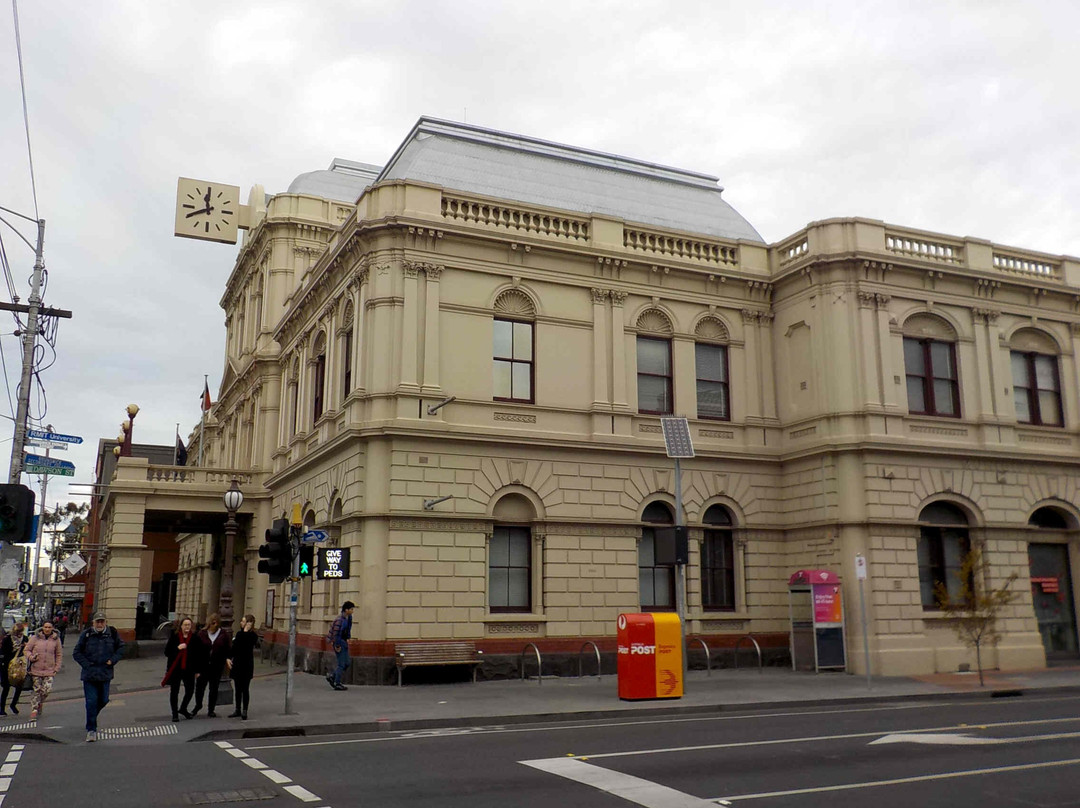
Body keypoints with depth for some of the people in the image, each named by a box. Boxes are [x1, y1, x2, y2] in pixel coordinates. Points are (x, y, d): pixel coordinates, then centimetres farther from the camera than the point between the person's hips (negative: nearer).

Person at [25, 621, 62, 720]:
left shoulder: (56, 639, 3)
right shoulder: (35, 638, 0)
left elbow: (59, 655, 10)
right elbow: (27, 650, 7)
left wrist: (57, 668, 4)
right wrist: (31, 657, -14)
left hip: (49, 670, 0)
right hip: (36, 669, 0)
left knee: (47, 689, -8)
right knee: (36, 689, 2)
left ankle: (40, 702, 22)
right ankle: (34, 709, 15)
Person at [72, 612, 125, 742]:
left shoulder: (112, 633, -1)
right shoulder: (86, 635, -6)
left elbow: (121, 647, 13)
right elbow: (76, 653, 1)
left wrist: (113, 660, -2)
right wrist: (87, 665, -10)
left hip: (105, 674, 2)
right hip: (89, 674, -2)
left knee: (103, 700, 11)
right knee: (91, 702, -5)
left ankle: (91, 717, 41)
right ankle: (91, 730, 4)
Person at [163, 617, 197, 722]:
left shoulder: (194, 638, -1)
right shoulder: (174, 637, -3)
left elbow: (197, 655, 3)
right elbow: (167, 652, -3)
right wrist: (177, 648, -20)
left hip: (189, 669, 1)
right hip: (175, 669, -1)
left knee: (190, 690, 7)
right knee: (174, 692, 6)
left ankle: (183, 709, 32)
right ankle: (175, 713, 19)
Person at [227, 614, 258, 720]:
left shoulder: (253, 636, -10)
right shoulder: (239, 633, 9)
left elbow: (245, 645, -26)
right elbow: (233, 647, 11)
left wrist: (246, 631, -24)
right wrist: (229, 658, -1)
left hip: (246, 666, -6)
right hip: (237, 664, 6)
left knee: (245, 689, -1)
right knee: (237, 688, 13)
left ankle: (244, 711, 6)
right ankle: (237, 710, 23)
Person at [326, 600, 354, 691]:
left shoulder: (349, 617, 5)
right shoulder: (340, 620, -23)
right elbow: (336, 633, -23)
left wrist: (348, 638, 15)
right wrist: (337, 646, -18)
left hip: (344, 642, 9)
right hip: (338, 642, -9)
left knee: (346, 663, 11)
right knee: (341, 664, -4)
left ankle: (332, 676, 21)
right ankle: (337, 684, 4)